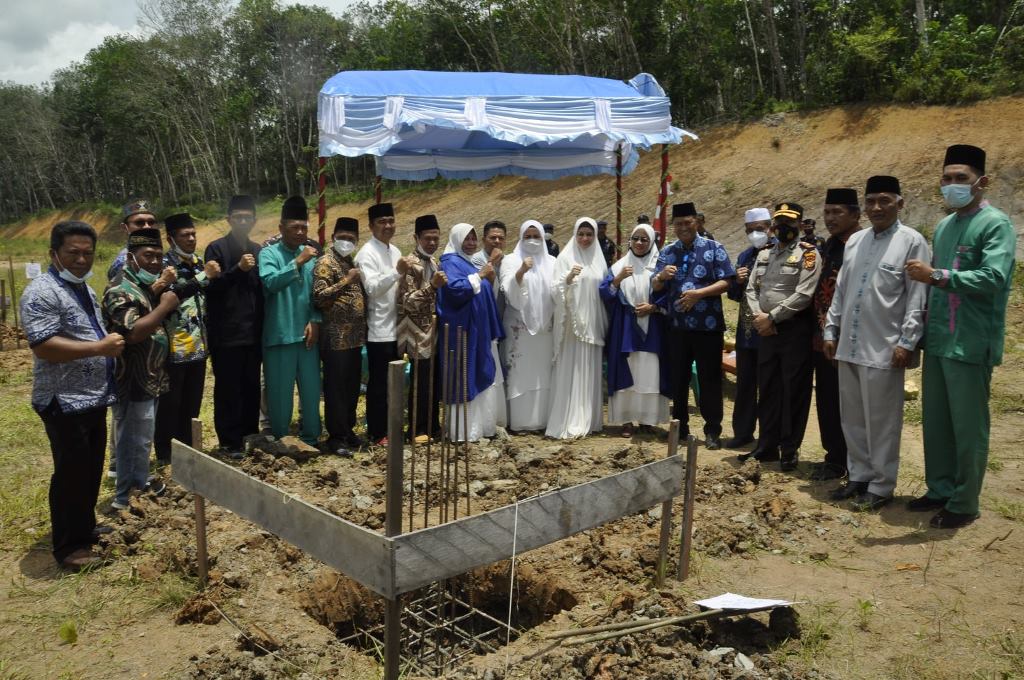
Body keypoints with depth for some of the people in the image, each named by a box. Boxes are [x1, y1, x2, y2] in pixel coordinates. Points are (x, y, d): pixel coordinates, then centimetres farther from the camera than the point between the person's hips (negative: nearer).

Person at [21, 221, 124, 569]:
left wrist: (112, 342, 10)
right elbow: (43, 346, -26)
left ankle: (85, 527, 35)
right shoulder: (41, 292, -17)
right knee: (71, 475, 0)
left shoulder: (85, 289, 14)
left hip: (94, 399, 9)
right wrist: (100, 348, -26)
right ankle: (68, 546, 13)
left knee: (91, 471, 19)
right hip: (65, 403, -9)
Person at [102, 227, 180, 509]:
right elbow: (132, 333, -30)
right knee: (134, 441, -1)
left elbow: (161, 324, 22)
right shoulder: (120, 291, -17)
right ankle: (124, 498, 10)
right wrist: (164, 306, -22)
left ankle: (140, 482, 34)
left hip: (150, 378, 9)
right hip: (132, 381, -9)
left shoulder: (148, 287, 12)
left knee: (142, 438, 20)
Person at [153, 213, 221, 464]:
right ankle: (166, 455, 14)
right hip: (174, 348, -7)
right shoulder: (163, 264, -8)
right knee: (170, 404, 3)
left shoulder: (198, 262, 13)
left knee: (192, 403, 15)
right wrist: (204, 276, -25)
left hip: (198, 346, 7)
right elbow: (169, 295, -26)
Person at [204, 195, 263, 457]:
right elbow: (210, 285, -10)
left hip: (253, 331, 5)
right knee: (228, 388, 2)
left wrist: (263, 326, 7)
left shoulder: (258, 250, 13)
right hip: (226, 332, -4)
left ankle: (250, 435, 22)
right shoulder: (216, 248, -2)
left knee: (251, 387, 10)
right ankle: (230, 441, 10)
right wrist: (237, 268, -22)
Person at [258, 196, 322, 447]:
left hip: (307, 333, 4)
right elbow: (270, 282, -21)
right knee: (280, 391, 4)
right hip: (280, 334, -4)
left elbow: (317, 292, 9)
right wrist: (298, 262, -24)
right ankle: (279, 441, 18)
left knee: (311, 389, 10)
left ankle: (311, 438, 24)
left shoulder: (311, 254, 8)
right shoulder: (269, 253, -4)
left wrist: (315, 321, -2)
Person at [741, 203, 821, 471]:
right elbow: (751, 288, 10)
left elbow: (803, 295, -16)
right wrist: (759, 317, -7)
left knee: (794, 391, 1)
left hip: (796, 330, -6)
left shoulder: (808, 254, -6)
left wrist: (772, 317, -16)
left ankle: (790, 450, 13)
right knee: (767, 390, 12)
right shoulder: (764, 254, 13)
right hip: (767, 330, 6)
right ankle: (766, 446, 22)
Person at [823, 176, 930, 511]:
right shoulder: (854, 241, 13)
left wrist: (906, 342, -14)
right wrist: (831, 331, 13)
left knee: (881, 422, 2)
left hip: (884, 349, -6)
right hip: (848, 346, 6)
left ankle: (881, 486, 14)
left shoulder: (912, 242, -5)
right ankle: (859, 477, 27)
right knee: (853, 418, 14)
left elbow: (917, 298, -9)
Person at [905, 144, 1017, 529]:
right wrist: (926, 330, 13)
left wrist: (937, 276, -29)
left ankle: (964, 505, 15)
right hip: (937, 342, 7)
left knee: (968, 428, 3)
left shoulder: (996, 224, -8)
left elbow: (993, 278, -22)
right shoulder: (943, 226, 14)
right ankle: (940, 490, 29)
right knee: (935, 423, 15)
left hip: (971, 345, -7)